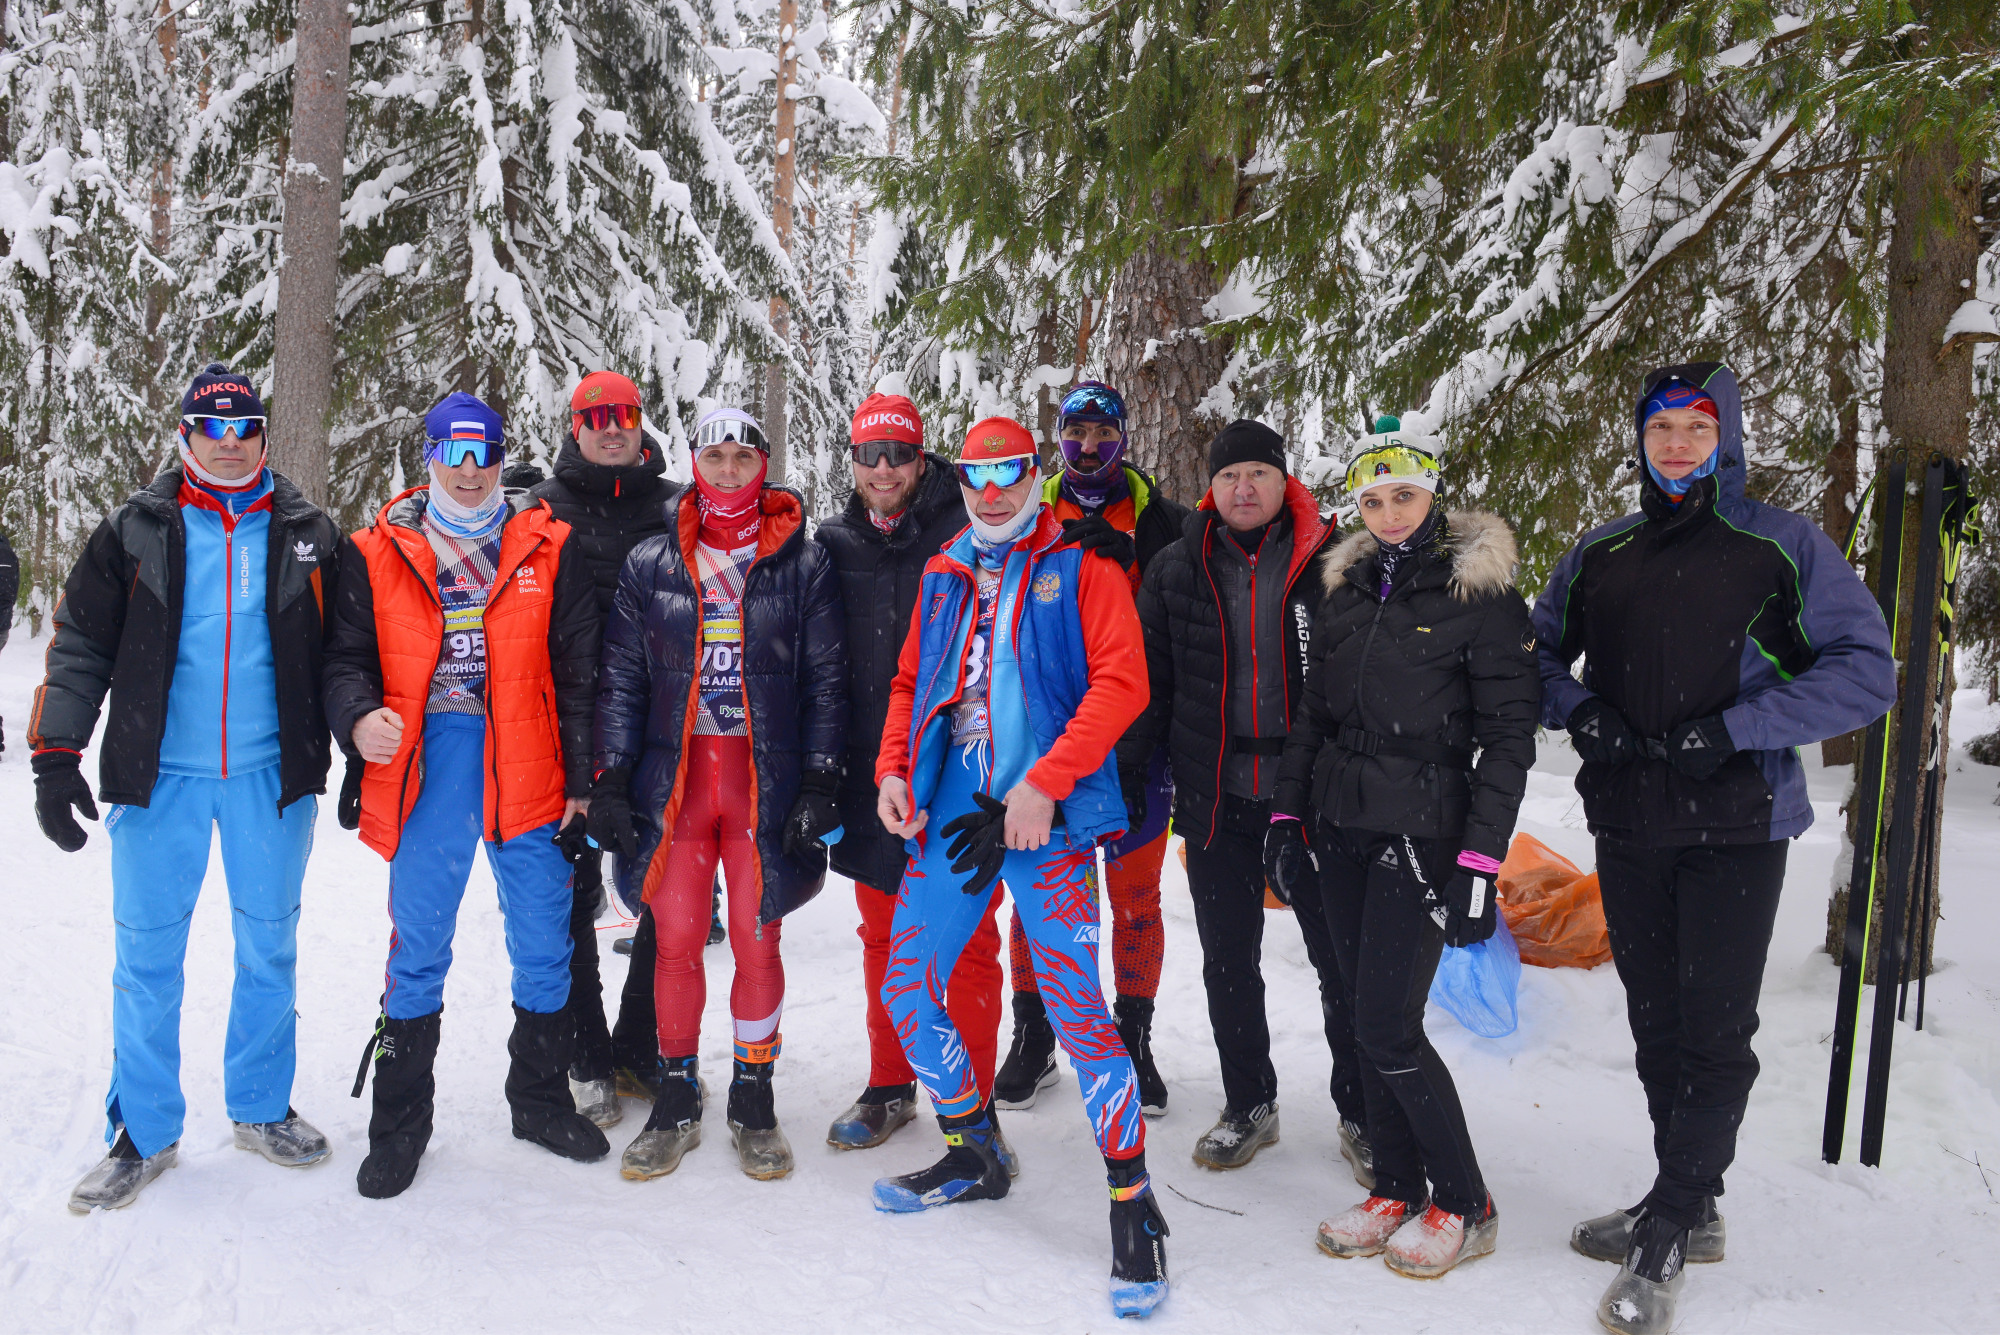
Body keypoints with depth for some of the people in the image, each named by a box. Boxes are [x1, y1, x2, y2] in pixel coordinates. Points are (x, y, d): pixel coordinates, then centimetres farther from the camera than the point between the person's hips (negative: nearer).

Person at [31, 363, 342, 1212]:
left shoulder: (307, 535, 5)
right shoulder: (136, 532, 3)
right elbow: (80, 646, 2)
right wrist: (55, 756, -5)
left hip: (271, 775, 1)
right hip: (159, 775, -1)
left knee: (268, 948, 10)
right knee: (147, 956, 5)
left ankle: (262, 1109, 26)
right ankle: (143, 1133, 18)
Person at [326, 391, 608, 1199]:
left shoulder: (548, 549, 5)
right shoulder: (376, 554, 7)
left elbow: (577, 672, 5)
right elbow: (348, 659, 7)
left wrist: (580, 776, 1)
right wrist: (359, 717, -16)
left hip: (526, 774, 1)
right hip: (425, 769, 0)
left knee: (544, 946, 9)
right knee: (417, 950, 6)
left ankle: (540, 1099, 28)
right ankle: (398, 1124, 21)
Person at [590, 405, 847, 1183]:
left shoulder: (802, 563, 3)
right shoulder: (650, 564, 7)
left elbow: (826, 681, 2)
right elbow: (620, 678, 8)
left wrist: (822, 782, -5)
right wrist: (611, 781, 2)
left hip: (768, 778, -1)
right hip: (673, 776, 2)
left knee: (756, 943, 4)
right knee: (675, 942, 5)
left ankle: (753, 1101, 20)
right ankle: (676, 1100, 21)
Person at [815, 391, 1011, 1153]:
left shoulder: (963, 539, -6)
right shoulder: (835, 546, 7)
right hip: (870, 775, 4)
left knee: (968, 942, 2)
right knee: (883, 938, 14)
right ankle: (890, 1089, 29)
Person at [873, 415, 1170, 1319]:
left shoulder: (1079, 570, 2)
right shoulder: (943, 577, 18)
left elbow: (1120, 683, -9)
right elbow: (911, 685, 22)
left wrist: (1046, 783, -18)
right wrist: (892, 770, 5)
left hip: (1049, 814, -6)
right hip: (950, 808, 6)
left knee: (1074, 1008, -11)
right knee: (906, 994, 8)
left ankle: (1133, 1203, 5)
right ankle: (974, 1158, 29)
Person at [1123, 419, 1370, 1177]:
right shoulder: (1176, 571, 4)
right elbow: (1148, 684, 7)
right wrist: (1111, 773, 0)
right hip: (1216, 802, 3)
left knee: (1342, 964, 6)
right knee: (1228, 965, 13)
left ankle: (1361, 1115, 23)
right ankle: (1248, 1106, 30)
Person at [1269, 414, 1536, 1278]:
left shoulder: (1480, 596, -8)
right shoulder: (1346, 592, 10)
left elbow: (1509, 739, -10)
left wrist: (1479, 861, -16)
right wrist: (1285, 819, 10)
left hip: (1420, 836, -6)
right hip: (1340, 832, 6)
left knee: (1390, 1030, -7)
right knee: (1368, 1022, 10)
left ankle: (1464, 1207, 12)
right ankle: (1397, 1190, 25)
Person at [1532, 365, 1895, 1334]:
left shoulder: (1783, 546, -4)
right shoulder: (1598, 555, 9)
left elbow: (1867, 672, -9)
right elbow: (1536, 653, 17)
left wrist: (1730, 729, -17)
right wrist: (1580, 712, -4)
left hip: (1736, 828, -4)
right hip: (1628, 828, 4)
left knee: (1715, 1034, 0)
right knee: (1657, 1027, 13)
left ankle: (1667, 1236, 12)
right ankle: (1689, 1211, 28)